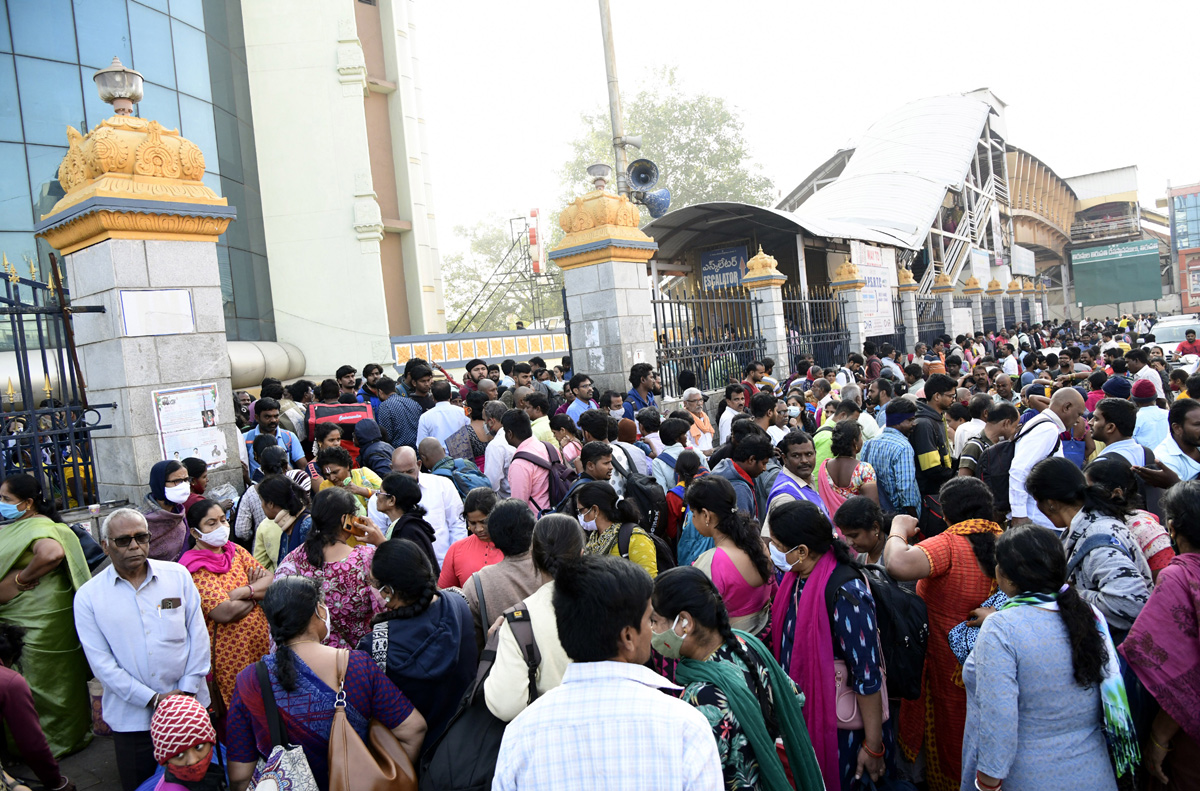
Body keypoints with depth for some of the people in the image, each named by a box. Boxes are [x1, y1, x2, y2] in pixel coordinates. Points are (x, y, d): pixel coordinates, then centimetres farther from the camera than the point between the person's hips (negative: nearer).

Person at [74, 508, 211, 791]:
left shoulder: (178, 575, -1)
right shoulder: (88, 596, -4)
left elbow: (198, 634, 1)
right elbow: (101, 663, -6)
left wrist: (188, 689, -7)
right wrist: (152, 699, -12)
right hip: (132, 718, -1)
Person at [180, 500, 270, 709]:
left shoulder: (235, 551, 6)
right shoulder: (196, 568, -15)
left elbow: (271, 581, -1)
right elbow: (226, 612, -24)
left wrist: (244, 591, -18)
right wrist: (257, 592, -9)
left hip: (261, 643, 6)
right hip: (231, 652, -6)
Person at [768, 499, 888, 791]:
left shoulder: (845, 594, -29)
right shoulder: (796, 577, -5)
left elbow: (868, 676, -24)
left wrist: (873, 746, -17)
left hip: (837, 723, -7)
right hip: (799, 710, 7)